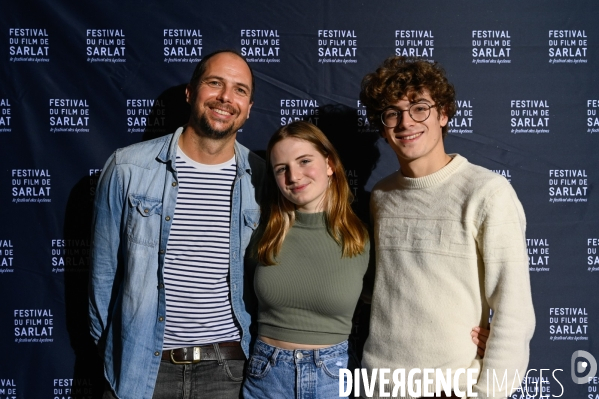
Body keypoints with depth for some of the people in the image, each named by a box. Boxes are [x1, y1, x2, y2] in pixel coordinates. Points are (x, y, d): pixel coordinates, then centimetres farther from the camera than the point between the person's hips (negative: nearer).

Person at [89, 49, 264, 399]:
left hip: (228, 367, 1)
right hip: (140, 366, 0)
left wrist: (259, 347, 7)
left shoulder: (261, 178, -5)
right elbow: (105, 269, 1)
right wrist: (107, 347, 6)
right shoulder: (127, 169, -8)